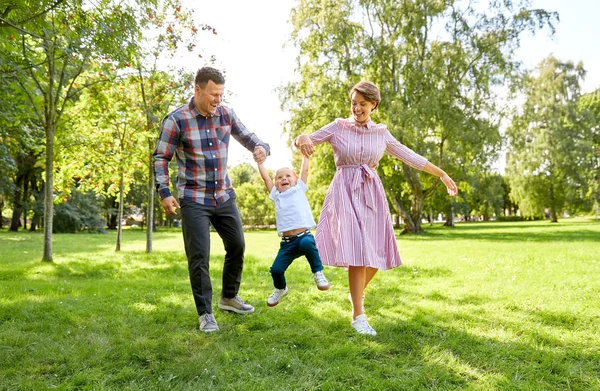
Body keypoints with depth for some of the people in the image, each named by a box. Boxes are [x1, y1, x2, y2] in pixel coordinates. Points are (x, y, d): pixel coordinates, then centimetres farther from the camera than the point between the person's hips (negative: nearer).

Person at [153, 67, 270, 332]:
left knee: (237, 246, 14)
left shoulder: (226, 114, 1)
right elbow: (160, 158, -6)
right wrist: (164, 193, -15)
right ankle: (205, 313, 11)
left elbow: (247, 137, 11)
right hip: (194, 200, -5)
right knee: (199, 257, -5)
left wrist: (261, 148, -13)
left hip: (224, 197, 6)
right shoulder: (176, 120, -11)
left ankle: (229, 297, 35)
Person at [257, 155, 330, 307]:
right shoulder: (276, 195, 18)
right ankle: (280, 289, 29)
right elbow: (265, 177, 19)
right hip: (287, 243, 3)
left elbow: (305, 170, 15)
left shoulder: (299, 189, 14)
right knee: (276, 270, -7)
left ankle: (318, 273, -13)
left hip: (304, 236, -3)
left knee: (307, 243, -37)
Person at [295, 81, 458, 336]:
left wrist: (442, 174, 16)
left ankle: (357, 292, 33)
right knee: (358, 250, -15)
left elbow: (410, 156, 15)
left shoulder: (381, 133, 10)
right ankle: (358, 316, -7)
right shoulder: (338, 127, 3)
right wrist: (302, 139, -25)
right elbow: (305, 140, 0)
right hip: (345, 192, -3)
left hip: (372, 194, 4)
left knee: (376, 253, 2)